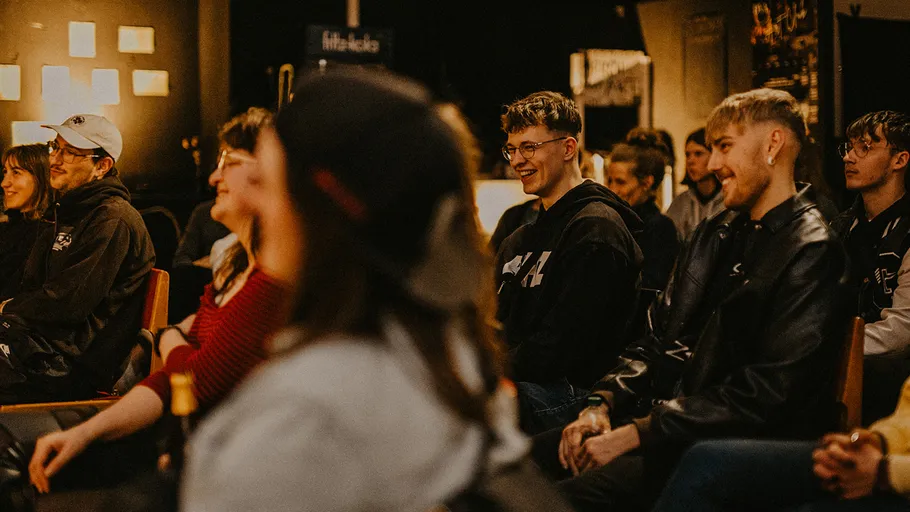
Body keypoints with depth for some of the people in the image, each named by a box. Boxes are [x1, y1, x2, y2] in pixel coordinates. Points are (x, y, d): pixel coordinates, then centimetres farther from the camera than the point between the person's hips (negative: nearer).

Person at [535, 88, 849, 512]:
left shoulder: (812, 252, -10)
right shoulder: (715, 234, 18)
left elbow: (767, 392, -18)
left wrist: (635, 434, -19)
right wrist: (603, 404, -1)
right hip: (670, 414, 8)